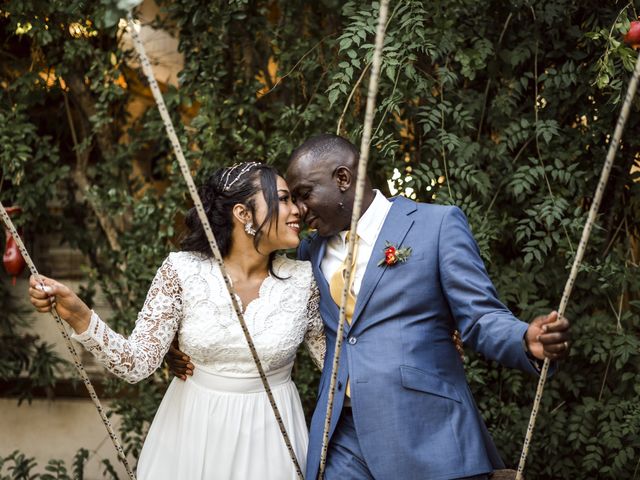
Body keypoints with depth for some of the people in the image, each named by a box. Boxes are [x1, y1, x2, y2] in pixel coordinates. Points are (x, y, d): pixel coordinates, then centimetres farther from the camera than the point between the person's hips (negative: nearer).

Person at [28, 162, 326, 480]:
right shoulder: (182, 271, -13)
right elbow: (138, 363, -15)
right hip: (193, 427, -1)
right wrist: (78, 316, -27)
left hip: (267, 431, 1)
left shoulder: (303, 279, -9)